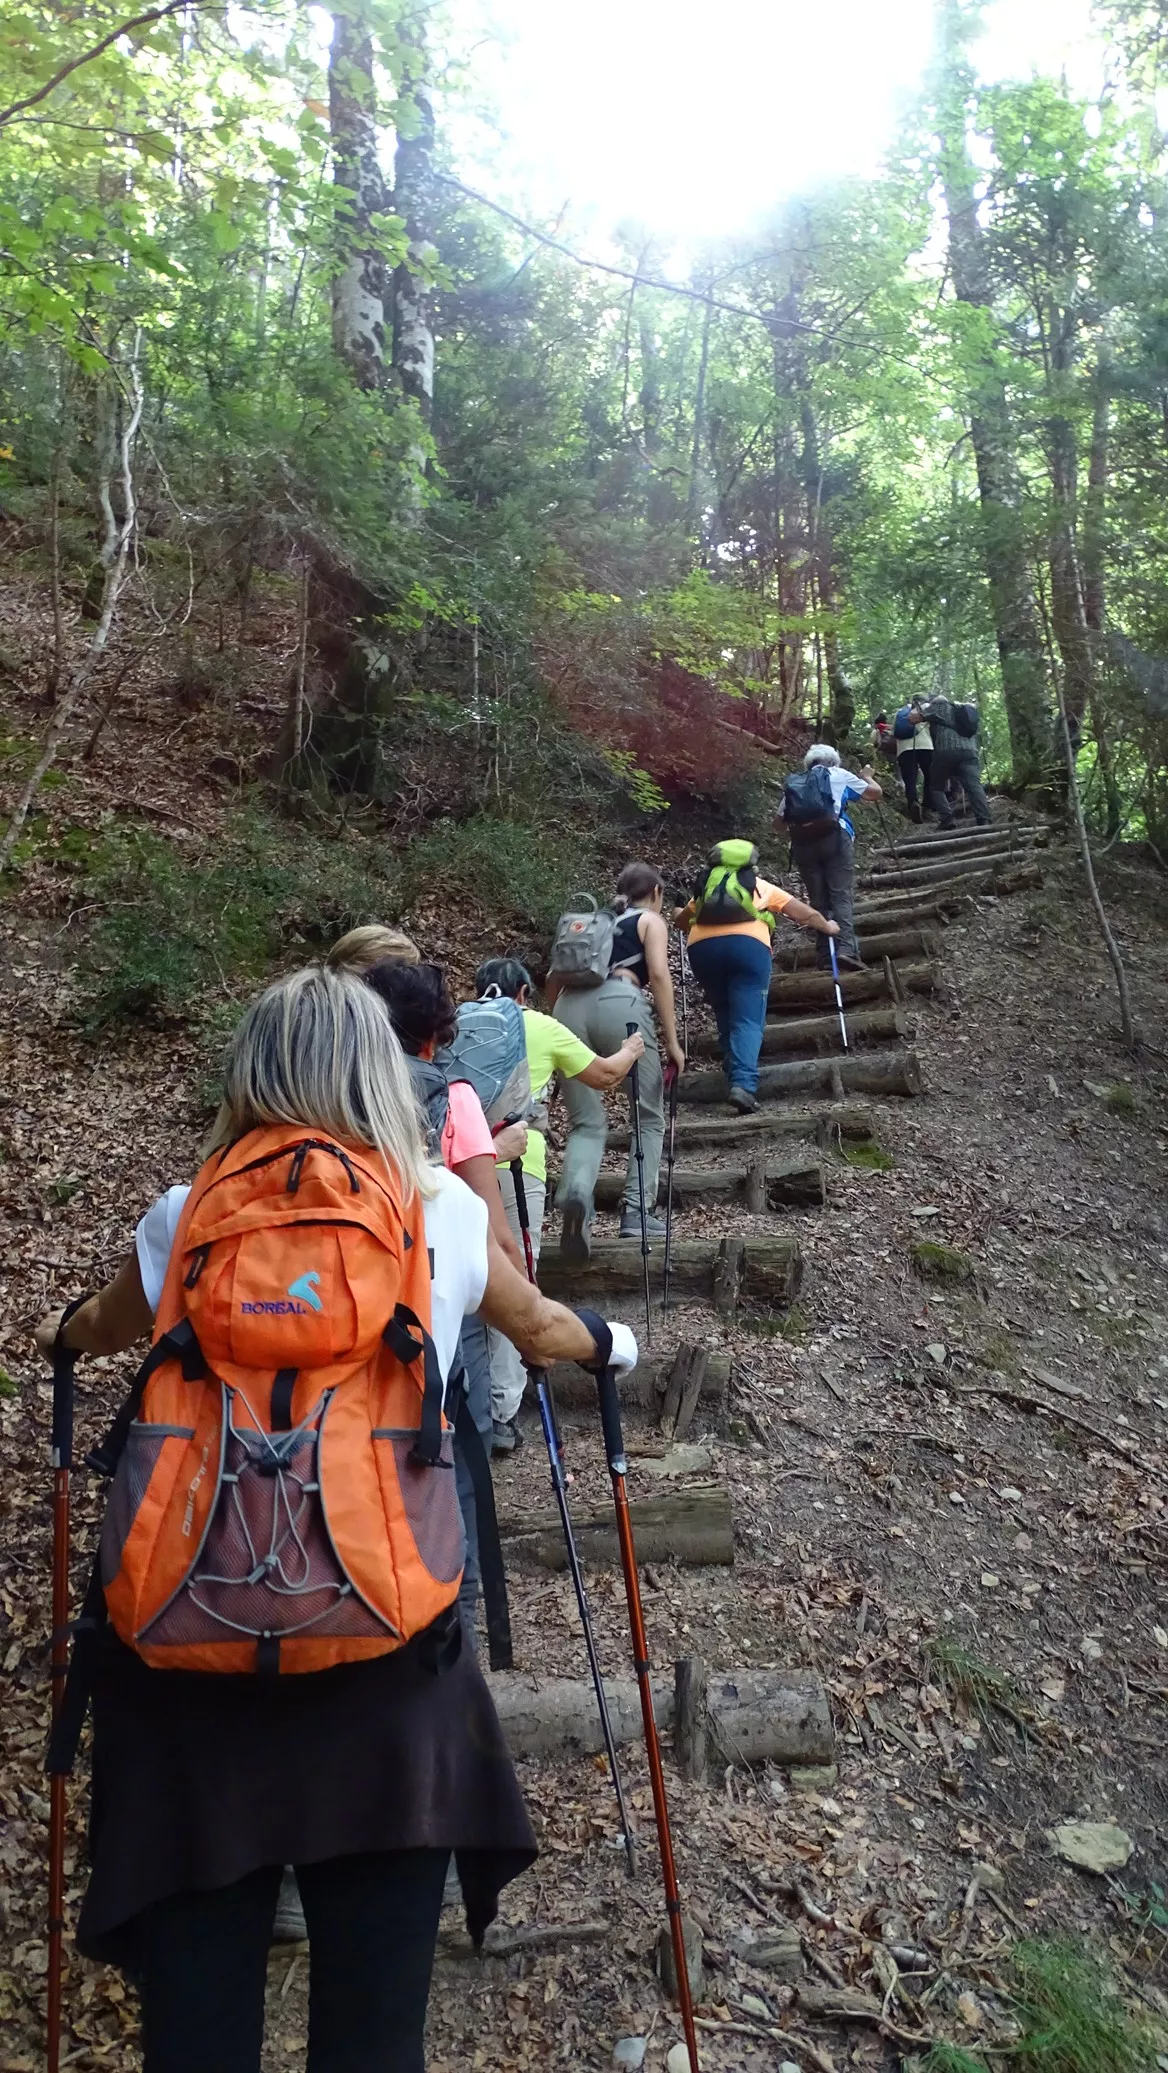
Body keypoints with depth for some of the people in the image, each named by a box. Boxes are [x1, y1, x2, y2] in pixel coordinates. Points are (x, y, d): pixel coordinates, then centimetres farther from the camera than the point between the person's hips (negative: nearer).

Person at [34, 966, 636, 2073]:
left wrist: (55, 1332, 51)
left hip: (192, 1644, 1)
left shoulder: (184, 1220, 4)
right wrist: (608, 1342, 45)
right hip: (381, 1648, 0)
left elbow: (102, 1328, 27)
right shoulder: (446, 1213, 2)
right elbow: (539, 1328, 22)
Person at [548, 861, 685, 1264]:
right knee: (650, 1117, 12)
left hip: (571, 1005, 4)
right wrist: (672, 1041, 4)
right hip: (619, 1003, -4)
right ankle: (636, 1212, 0)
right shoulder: (651, 920, 21)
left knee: (586, 1123, 7)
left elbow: (553, 978, 23)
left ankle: (575, 1194, -22)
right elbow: (658, 975, 4)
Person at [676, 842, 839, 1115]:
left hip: (701, 947, 2)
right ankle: (743, 1083, -24)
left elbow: (681, 920, 47)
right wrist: (828, 927, 53)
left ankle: (734, 1073, 20)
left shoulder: (708, 888, 33)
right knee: (748, 1021, -7)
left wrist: (680, 915, 70)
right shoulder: (762, 887, 29)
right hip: (747, 943, -2)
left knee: (725, 1017, 22)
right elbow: (808, 915, 34)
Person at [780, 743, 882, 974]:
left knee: (818, 899, 7)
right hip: (834, 838, -2)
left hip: (802, 843, 3)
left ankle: (825, 955, 1)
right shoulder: (840, 775, 19)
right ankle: (846, 948, -22)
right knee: (842, 895, -6)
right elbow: (876, 792, 27)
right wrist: (867, 776, 47)